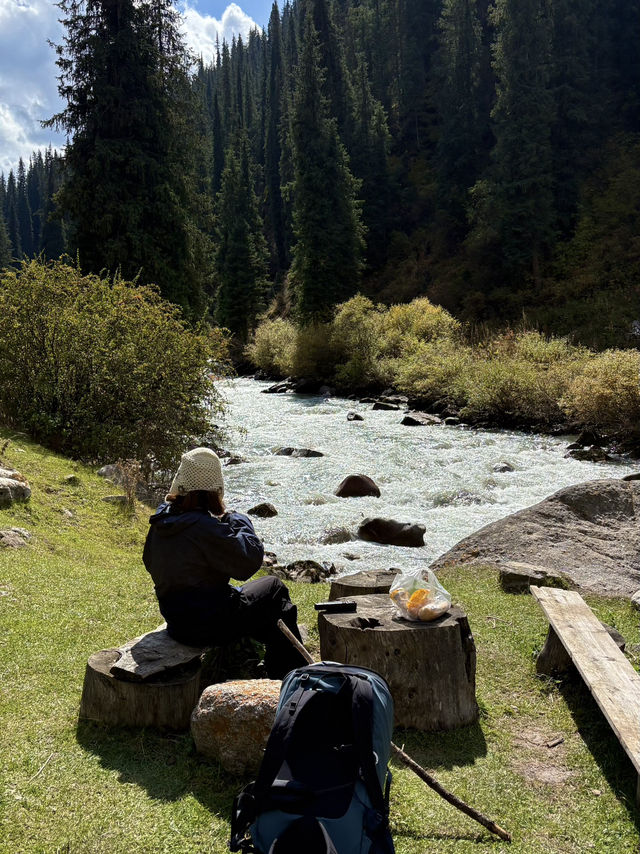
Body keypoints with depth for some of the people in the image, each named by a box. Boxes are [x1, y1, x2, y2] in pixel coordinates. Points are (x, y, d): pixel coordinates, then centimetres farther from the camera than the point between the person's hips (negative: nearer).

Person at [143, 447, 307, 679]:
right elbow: (250, 560, -23)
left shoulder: (161, 519, -2)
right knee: (275, 588, 12)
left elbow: (150, 562, 15)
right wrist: (238, 520, -7)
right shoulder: (206, 527, -27)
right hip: (209, 626, -8)